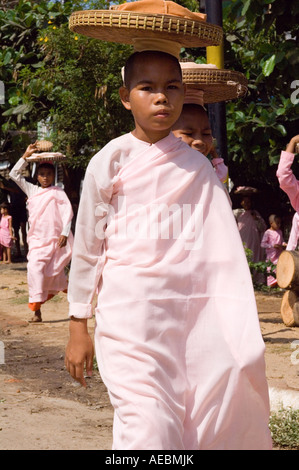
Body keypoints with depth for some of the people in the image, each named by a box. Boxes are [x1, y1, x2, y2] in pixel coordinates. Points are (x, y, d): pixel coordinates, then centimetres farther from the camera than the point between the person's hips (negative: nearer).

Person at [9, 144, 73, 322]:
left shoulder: (58, 192, 4)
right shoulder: (32, 190, 14)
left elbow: (68, 213, -1)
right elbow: (15, 174, 13)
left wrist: (64, 234, -12)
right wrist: (26, 156, 5)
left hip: (55, 239, -3)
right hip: (37, 239, 3)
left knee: (54, 274, -5)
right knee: (34, 267, -10)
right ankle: (37, 308, -5)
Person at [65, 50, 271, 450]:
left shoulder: (198, 167, 7)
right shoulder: (111, 162, 1)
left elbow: (223, 252, 4)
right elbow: (86, 247, 6)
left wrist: (243, 338, -2)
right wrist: (78, 327, 7)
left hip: (192, 312, 3)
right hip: (129, 312, -3)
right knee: (148, 431, -14)